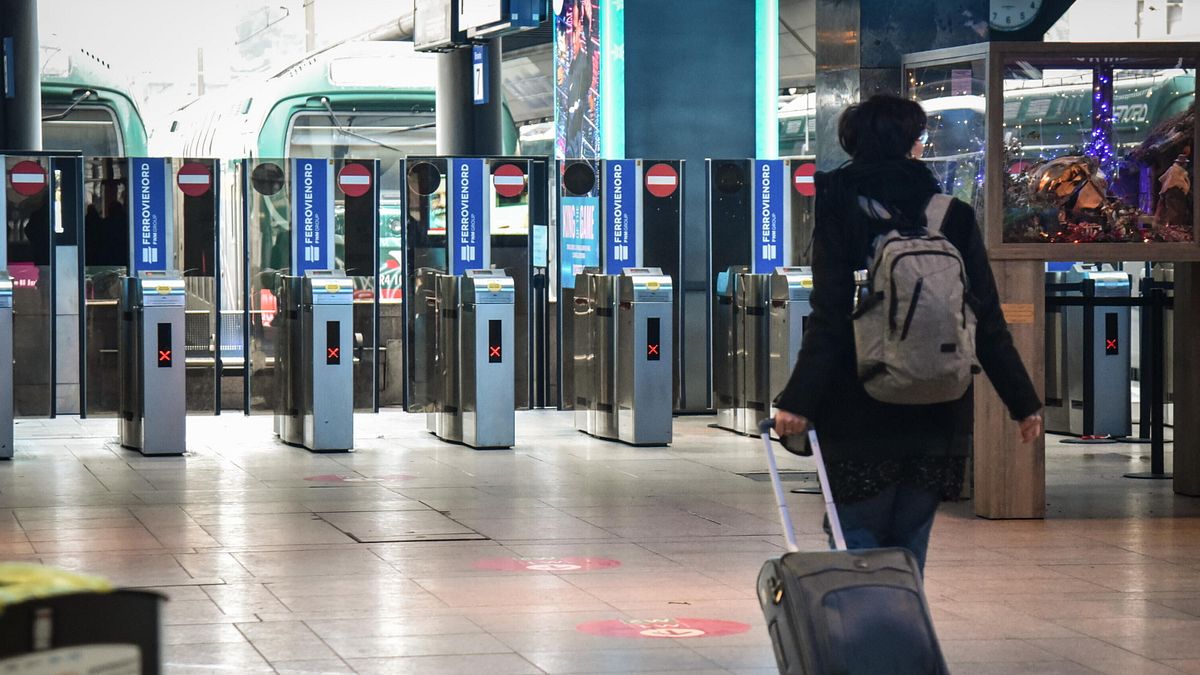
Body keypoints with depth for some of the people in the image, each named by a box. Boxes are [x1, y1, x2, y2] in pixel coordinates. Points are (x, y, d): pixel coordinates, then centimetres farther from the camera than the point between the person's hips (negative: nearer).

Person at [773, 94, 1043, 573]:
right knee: (909, 549, 12)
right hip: (937, 419, 3)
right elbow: (988, 324, 2)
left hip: (860, 416, -3)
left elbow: (829, 322, -13)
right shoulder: (954, 217, 3)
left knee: (856, 549, 4)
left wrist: (798, 401, -13)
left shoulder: (841, 215, -5)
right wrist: (1023, 403, 9)